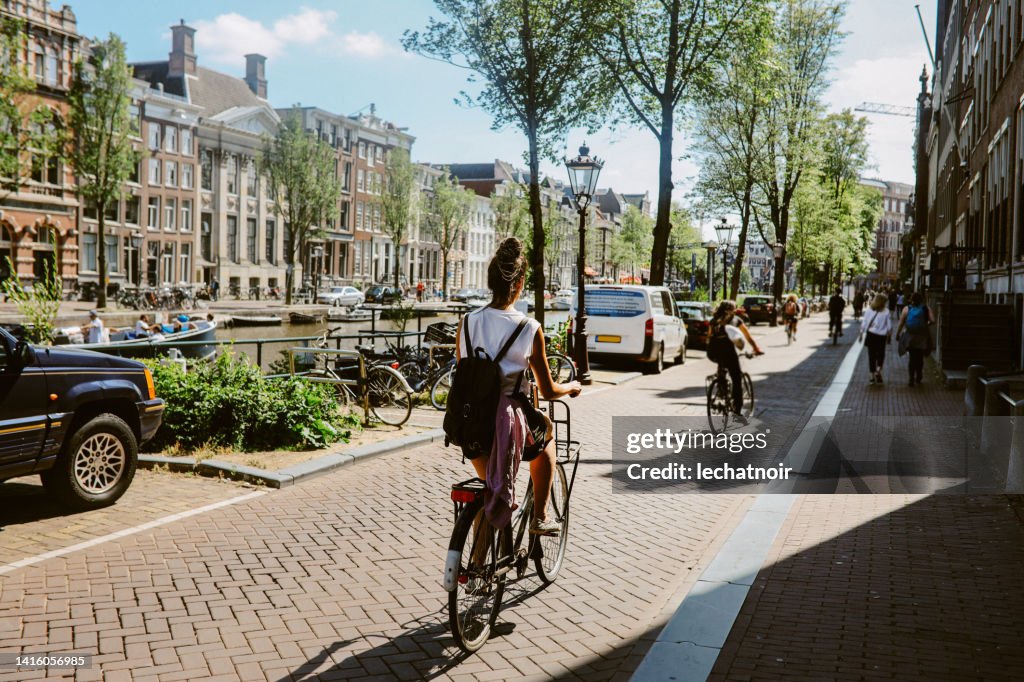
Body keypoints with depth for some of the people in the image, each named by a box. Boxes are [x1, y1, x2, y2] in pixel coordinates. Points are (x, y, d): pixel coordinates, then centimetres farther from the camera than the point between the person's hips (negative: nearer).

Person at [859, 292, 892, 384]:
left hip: (870, 335, 1)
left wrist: (861, 334, 4)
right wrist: (888, 337, 7)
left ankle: (873, 375, 10)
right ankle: (878, 370, -4)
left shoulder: (869, 311, -5)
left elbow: (863, 324, -4)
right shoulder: (886, 312, -8)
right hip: (881, 336, -1)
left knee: (871, 355, 8)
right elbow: (889, 327, -4)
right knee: (881, 355, 15)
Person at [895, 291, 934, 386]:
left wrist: (897, 334, 8)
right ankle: (918, 379, 21)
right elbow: (933, 321, -12)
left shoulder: (906, 309, -3)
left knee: (912, 357, 9)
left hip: (910, 337, 0)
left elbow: (901, 323, -3)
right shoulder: (926, 309, -4)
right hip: (923, 337, 0)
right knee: (920, 358, 14)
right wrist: (926, 324, 10)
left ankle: (912, 379, 2)